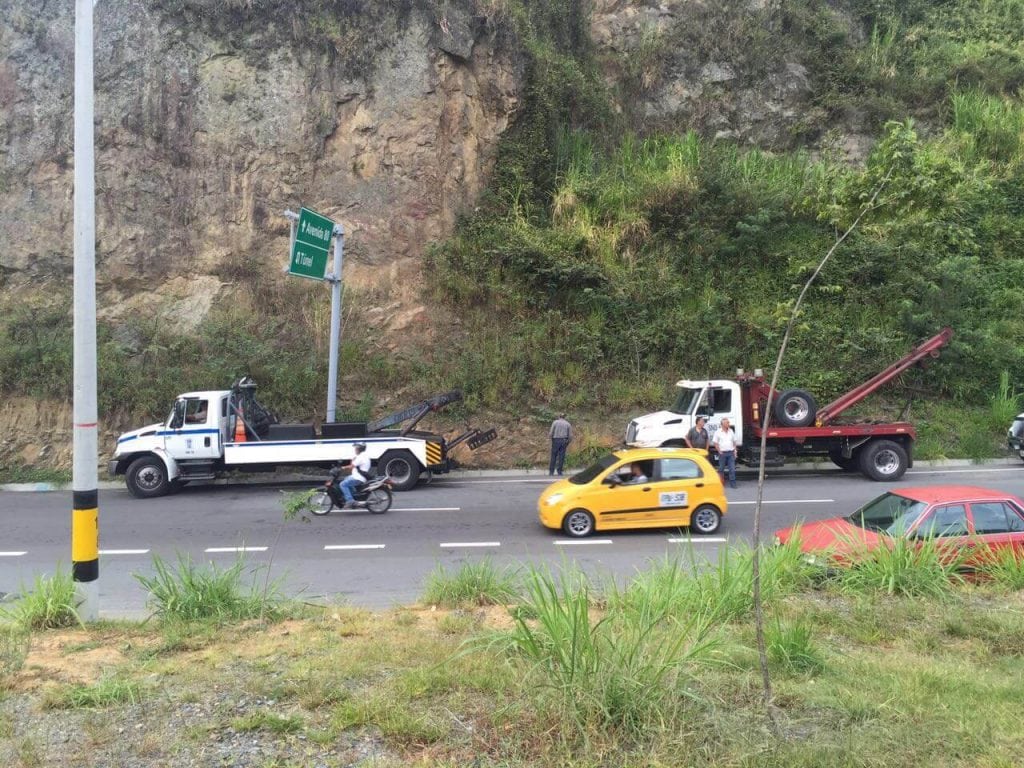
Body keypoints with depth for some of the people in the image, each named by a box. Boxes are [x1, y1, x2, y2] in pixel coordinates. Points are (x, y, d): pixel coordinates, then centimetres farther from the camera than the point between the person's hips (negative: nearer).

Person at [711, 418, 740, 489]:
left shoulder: (731, 431, 9)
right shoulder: (718, 432, -4)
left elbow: (734, 442, 16)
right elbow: (715, 442, -3)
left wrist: (734, 450, 7)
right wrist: (719, 451, -8)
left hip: (731, 453, 3)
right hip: (722, 453, -3)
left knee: (732, 469, -3)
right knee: (721, 469, 6)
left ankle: (733, 483, -1)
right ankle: (721, 483, 17)